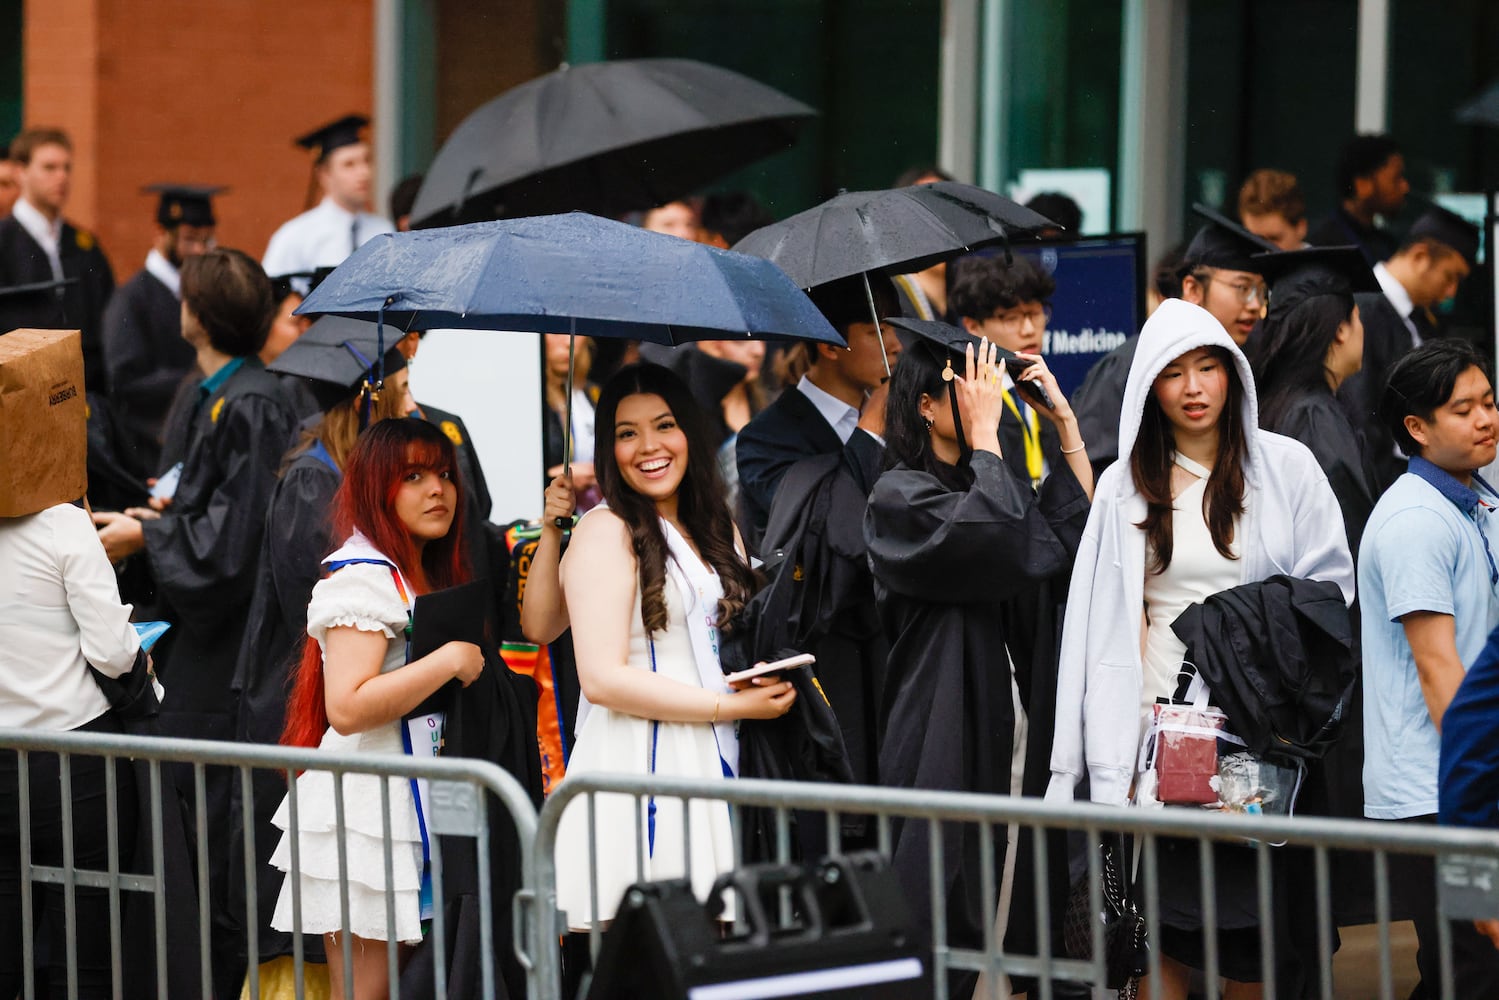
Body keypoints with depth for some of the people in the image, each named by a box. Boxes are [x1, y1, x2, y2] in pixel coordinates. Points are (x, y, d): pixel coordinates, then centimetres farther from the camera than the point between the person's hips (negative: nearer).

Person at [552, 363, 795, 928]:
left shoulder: (711, 530, 17)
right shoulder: (605, 532, -6)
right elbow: (602, 679, -15)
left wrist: (758, 677, 5)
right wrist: (733, 705, -11)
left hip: (708, 764, 7)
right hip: (637, 769, -7)